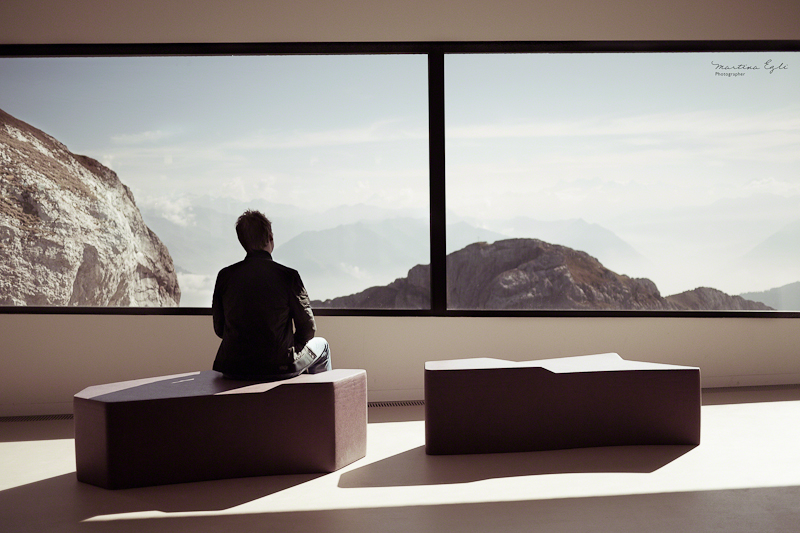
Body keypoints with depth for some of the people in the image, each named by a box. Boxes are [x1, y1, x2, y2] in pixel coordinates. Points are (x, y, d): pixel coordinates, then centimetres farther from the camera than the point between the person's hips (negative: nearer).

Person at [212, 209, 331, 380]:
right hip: (277, 367, -4)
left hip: (233, 369, 4)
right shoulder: (288, 276, -12)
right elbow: (307, 329, -5)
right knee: (321, 345, 26)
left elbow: (219, 329, 6)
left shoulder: (224, 276, -2)